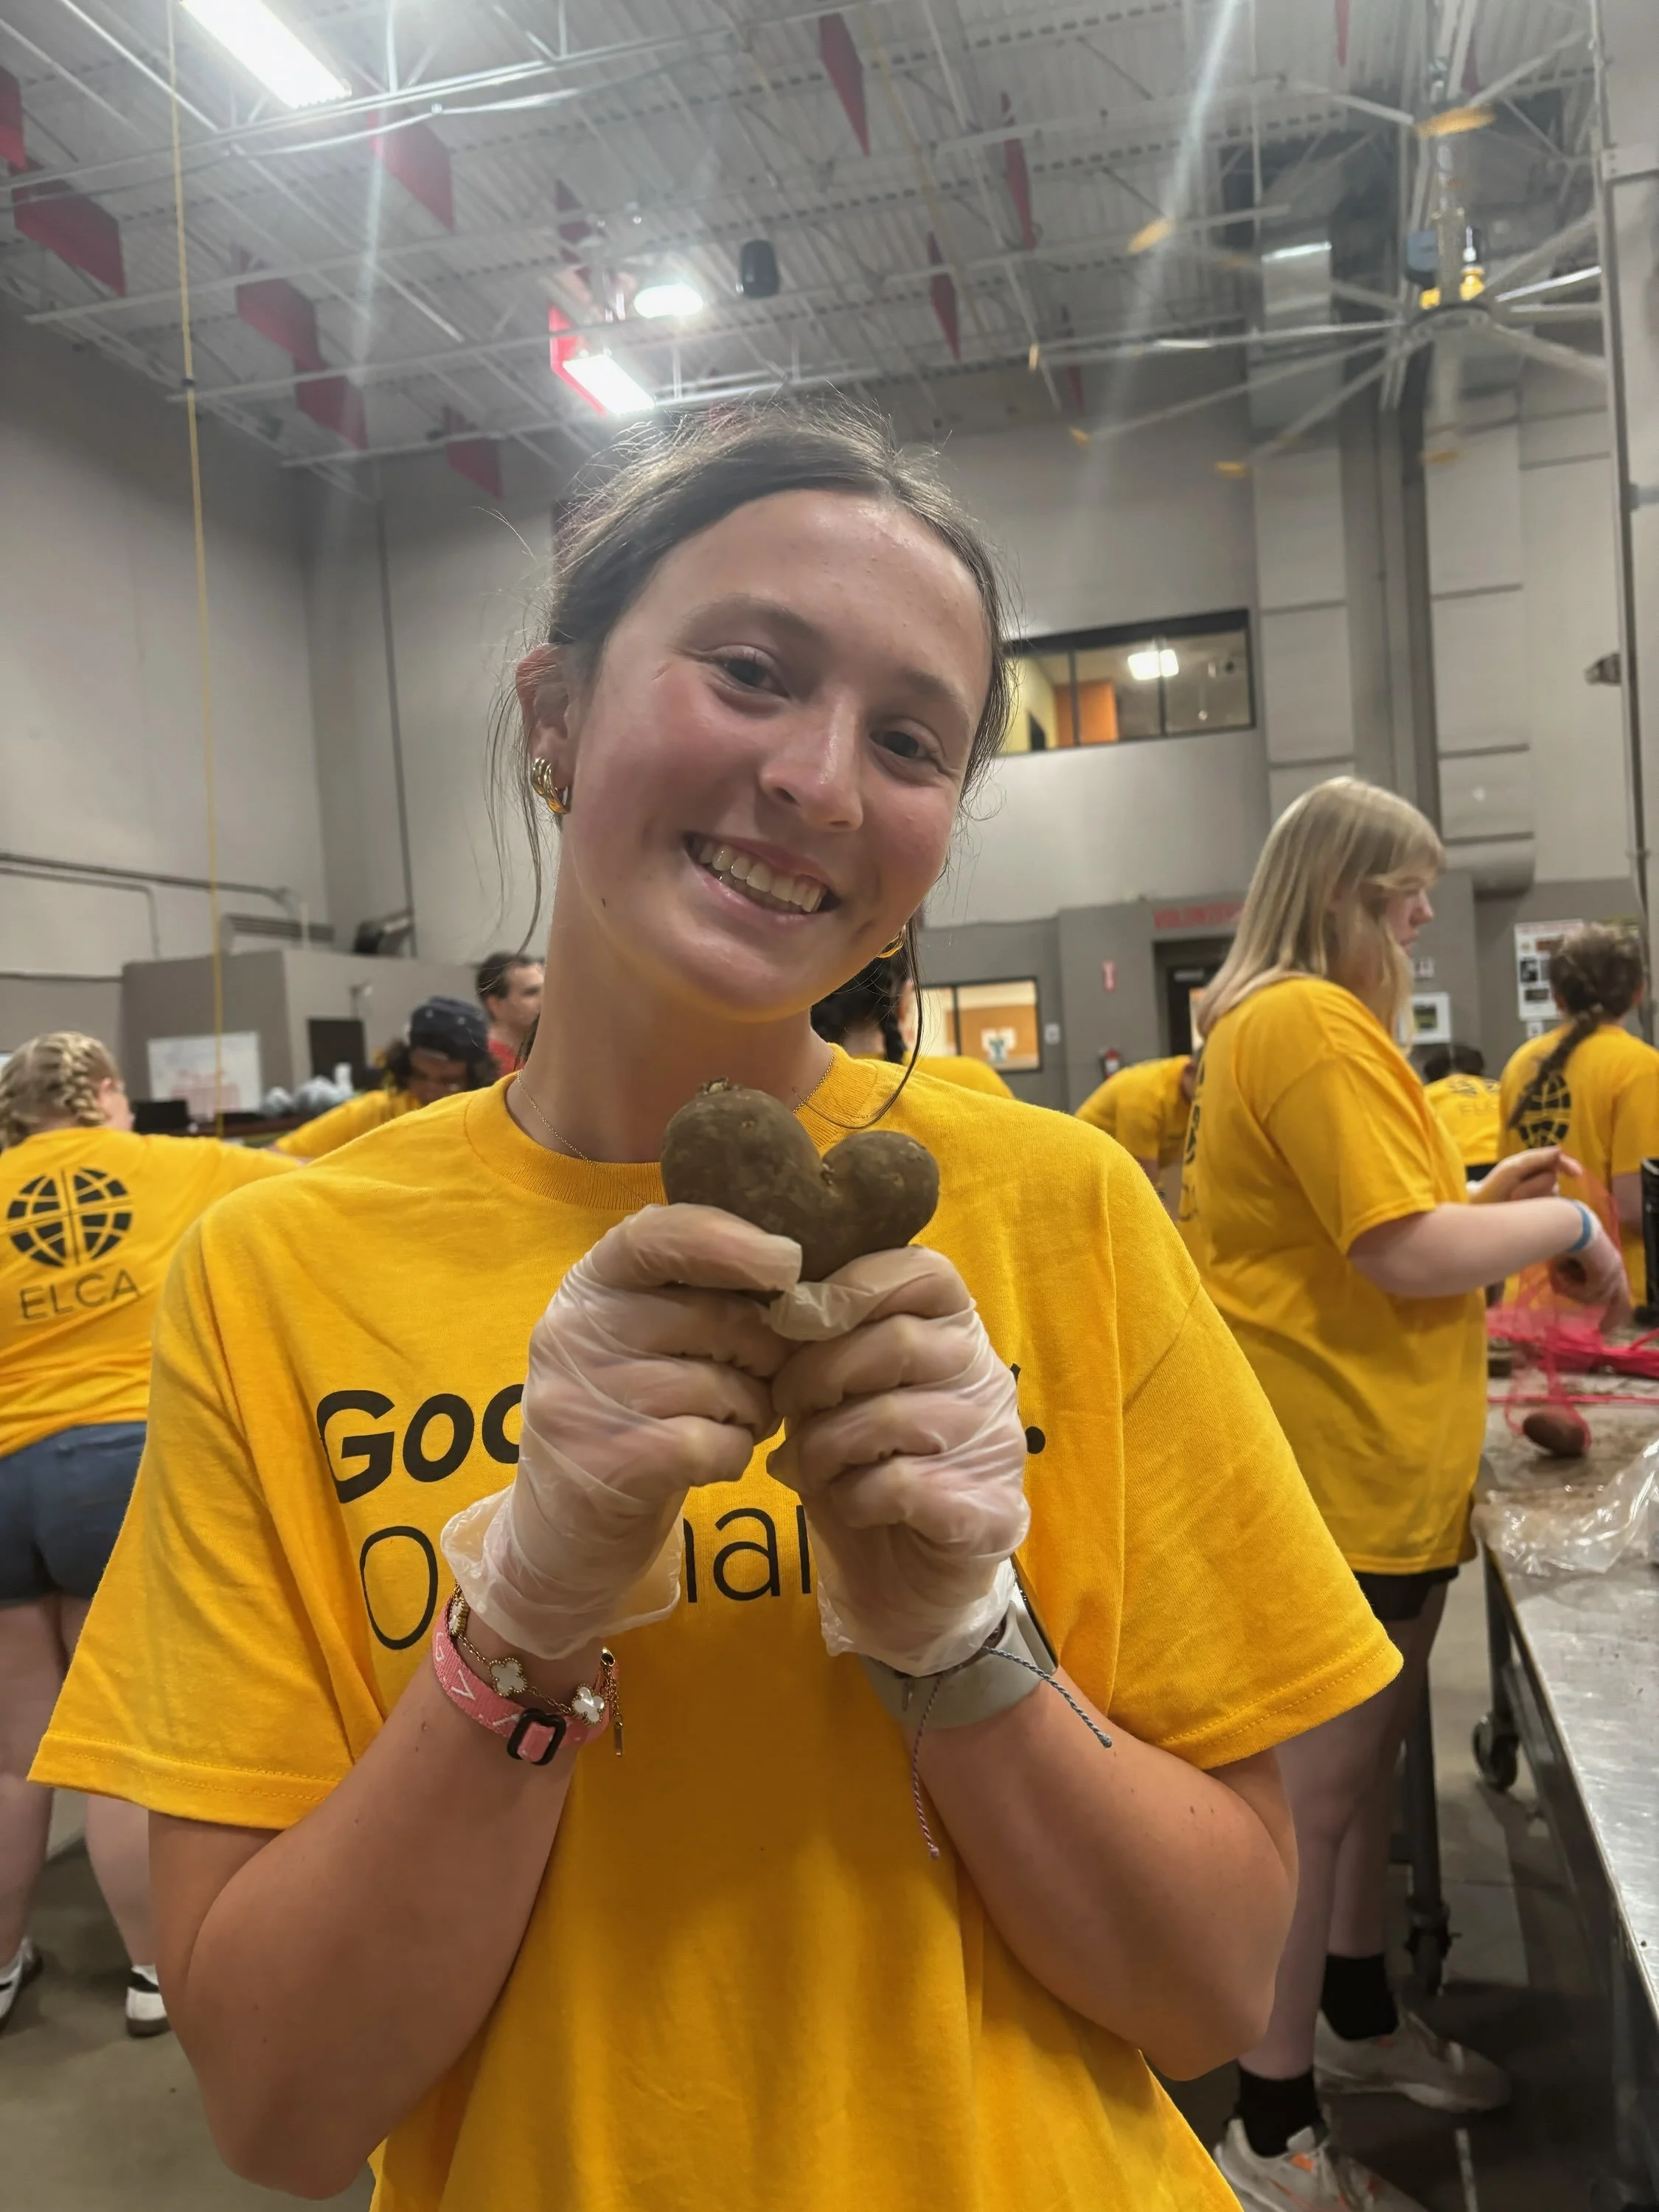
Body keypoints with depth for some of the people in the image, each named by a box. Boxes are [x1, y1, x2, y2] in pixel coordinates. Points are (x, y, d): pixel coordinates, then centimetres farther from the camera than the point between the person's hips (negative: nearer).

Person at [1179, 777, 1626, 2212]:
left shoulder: (1277, 1020, 14)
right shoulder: (1314, 1025, -19)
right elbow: (1410, 1254, -24)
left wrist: (1478, 1194, 12)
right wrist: (1563, 1223, -9)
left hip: (1370, 1466, 11)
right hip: (1340, 1471, -11)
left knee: (1369, 1755, 24)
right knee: (1315, 1794, 3)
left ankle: (1356, 2014, 44)